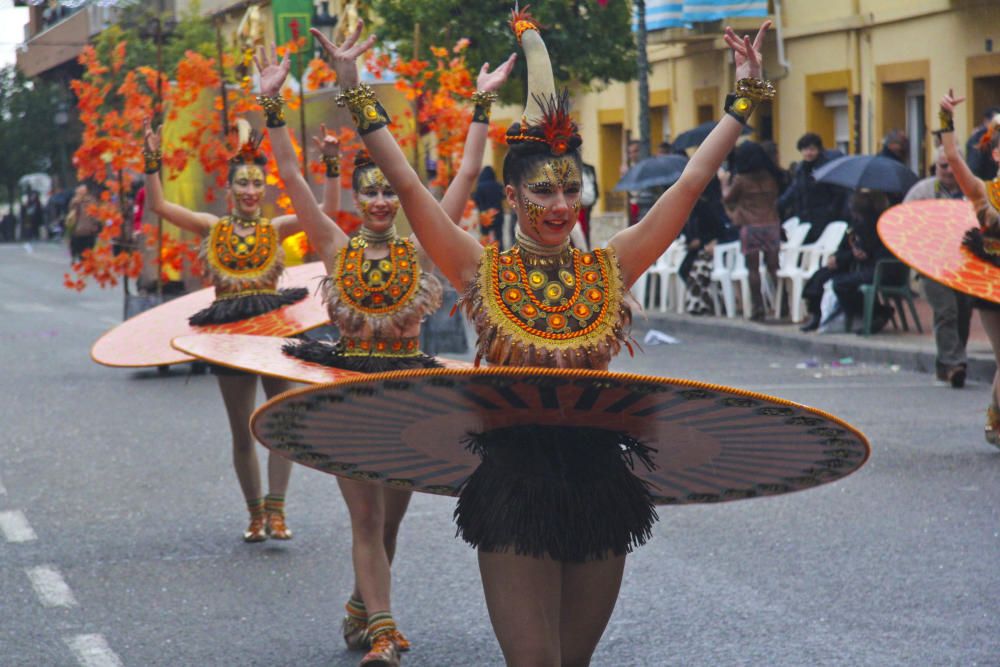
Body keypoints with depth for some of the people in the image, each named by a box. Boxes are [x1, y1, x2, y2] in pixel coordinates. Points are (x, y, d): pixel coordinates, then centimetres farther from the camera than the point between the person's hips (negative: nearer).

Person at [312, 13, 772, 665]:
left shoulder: (609, 269, 4)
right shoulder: (484, 271, -1)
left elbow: (691, 183, 5)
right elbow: (408, 185, -6)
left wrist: (745, 94, 5)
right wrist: (355, 88, -8)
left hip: (598, 482, 3)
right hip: (516, 481, -3)